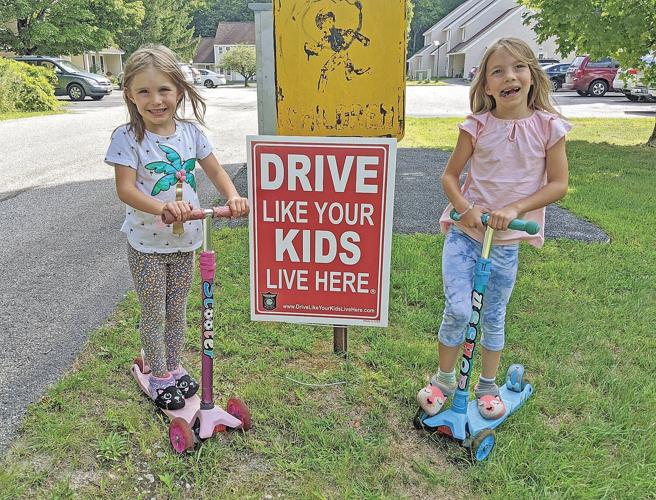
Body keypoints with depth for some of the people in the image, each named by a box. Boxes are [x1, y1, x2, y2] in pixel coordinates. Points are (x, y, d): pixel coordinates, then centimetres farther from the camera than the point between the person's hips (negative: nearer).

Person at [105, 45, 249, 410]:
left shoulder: (190, 132, -2)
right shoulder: (128, 138, -14)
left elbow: (215, 170, 4)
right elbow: (126, 188, -21)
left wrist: (233, 196, -17)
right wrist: (162, 207, -38)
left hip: (185, 240, 4)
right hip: (147, 244, -4)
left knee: (177, 310, 19)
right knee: (154, 314, 10)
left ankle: (174, 367, 38)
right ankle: (159, 376, 29)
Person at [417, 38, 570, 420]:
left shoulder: (548, 126, -4)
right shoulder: (478, 126, -5)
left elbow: (558, 184, -4)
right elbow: (450, 175, 2)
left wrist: (514, 209, -17)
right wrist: (465, 209, -17)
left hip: (507, 241, 1)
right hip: (465, 232, -1)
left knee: (494, 317, 13)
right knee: (457, 310, -8)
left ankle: (488, 386, 33)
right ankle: (444, 379, 17)